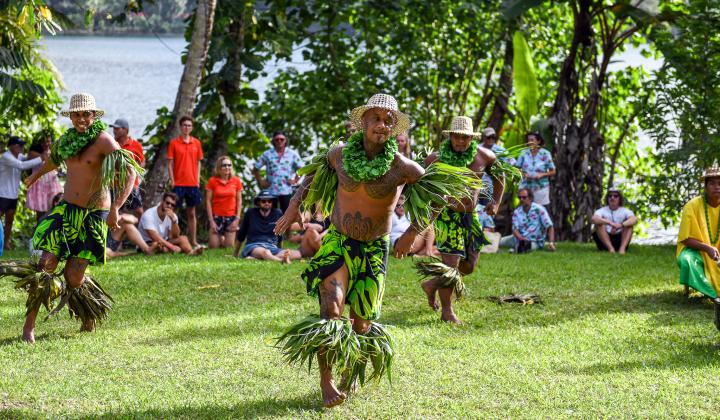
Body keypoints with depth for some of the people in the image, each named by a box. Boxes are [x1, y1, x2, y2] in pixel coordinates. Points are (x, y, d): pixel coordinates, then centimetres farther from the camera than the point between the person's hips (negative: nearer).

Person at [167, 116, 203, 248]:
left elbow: (198, 162, 12)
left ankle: (193, 241, 13)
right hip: (178, 183, -3)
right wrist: (172, 181, -8)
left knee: (192, 212, 9)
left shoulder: (196, 143, 8)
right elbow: (170, 163, -2)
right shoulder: (174, 143, -1)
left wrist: (197, 179, 4)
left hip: (193, 183, 3)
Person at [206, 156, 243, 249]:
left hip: (231, 217, 1)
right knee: (214, 247, -3)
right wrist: (211, 220, -8)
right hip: (216, 216, -1)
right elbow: (208, 201, -3)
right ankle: (220, 238, 31)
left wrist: (237, 218, -4)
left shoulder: (236, 181, 0)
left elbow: (239, 200, 4)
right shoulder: (212, 181, -4)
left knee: (229, 247, 1)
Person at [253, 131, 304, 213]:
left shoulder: (292, 154, 6)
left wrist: (295, 180, 3)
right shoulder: (267, 154, 5)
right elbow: (255, 169, 10)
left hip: (286, 191, 0)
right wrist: (260, 181, 2)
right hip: (270, 191, 0)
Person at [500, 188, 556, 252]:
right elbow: (515, 230, -6)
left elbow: (549, 227, -12)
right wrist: (522, 239, -28)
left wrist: (551, 243, -24)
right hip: (519, 239, 5)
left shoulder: (539, 209, -10)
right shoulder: (517, 212, 1)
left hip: (535, 242, -5)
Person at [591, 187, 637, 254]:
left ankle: (622, 248, -35)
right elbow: (593, 219, -22)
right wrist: (610, 223, -36)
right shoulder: (602, 210, 1)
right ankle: (610, 248, -35)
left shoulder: (625, 211, 3)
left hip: (620, 239, 1)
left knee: (629, 224, -18)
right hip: (604, 241, -1)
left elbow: (634, 219, -19)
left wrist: (621, 225, -37)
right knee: (599, 224, -22)